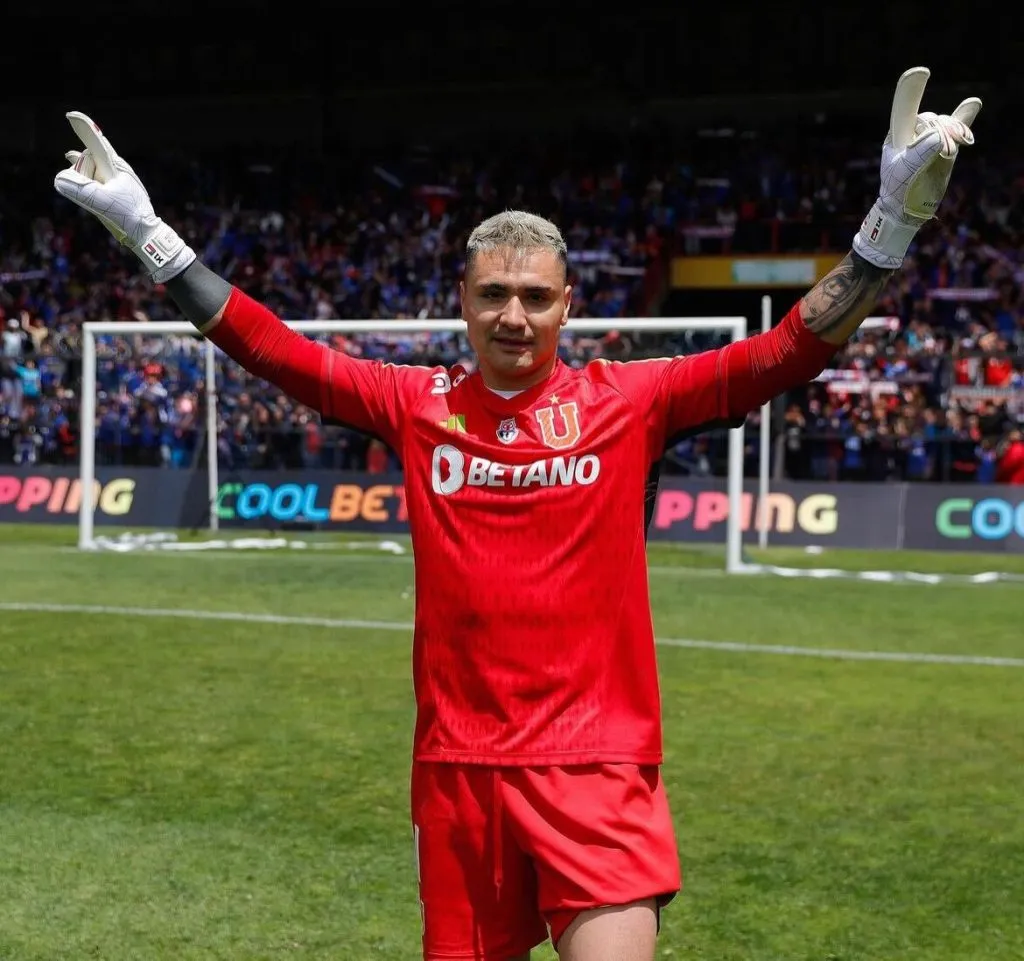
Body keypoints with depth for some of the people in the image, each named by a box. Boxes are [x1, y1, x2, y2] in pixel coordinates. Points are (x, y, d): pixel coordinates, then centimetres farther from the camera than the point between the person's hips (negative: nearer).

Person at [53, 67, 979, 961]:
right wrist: (147, 231, 3)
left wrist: (894, 220, -18)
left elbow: (789, 351, -7)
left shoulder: (628, 401, 0)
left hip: (598, 762, -2)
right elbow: (275, 350, 6)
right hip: (456, 763, 3)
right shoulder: (418, 405, 6)